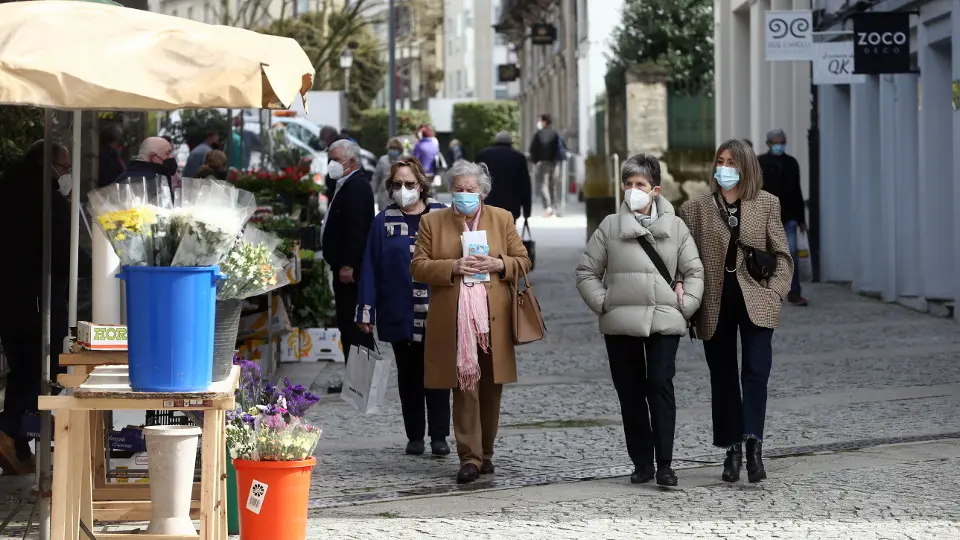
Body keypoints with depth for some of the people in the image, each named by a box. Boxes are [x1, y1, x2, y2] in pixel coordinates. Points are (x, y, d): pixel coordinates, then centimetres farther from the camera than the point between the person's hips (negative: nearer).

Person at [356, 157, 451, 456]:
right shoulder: (383, 221, 4)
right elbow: (370, 267, 2)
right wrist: (366, 310, -3)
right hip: (399, 314, 1)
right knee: (408, 375, 9)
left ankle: (439, 436, 7)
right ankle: (414, 437, 16)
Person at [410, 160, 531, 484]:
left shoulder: (502, 219, 12)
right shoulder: (432, 222, 8)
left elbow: (523, 262, 12)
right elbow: (418, 267, 2)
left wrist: (499, 265, -9)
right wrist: (452, 267, -13)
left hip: (494, 320, 2)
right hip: (454, 321, -2)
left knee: (491, 388, 7)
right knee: (465, 388, -7)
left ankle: (485, 453, 20)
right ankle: (469, 457, -7)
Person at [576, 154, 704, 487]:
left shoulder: (675, 227, 6)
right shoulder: (610, 227, 6)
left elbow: (694, 271, 9)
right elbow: (586, 271, 8)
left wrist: (685, 305, -3)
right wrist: (602, 303, -2)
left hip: (664, 322, -1)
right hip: (621, 324, 1)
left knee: (661, 386, -12)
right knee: (631, 393, 4)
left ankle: (664, 465, -12)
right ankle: (641, 462, 13)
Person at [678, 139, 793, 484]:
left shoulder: (766, 204, 6)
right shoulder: (696, 209, 6)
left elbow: (782, 255, 8)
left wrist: (776, 291, -5)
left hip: (756, 301, -1)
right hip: (716, 305, 1)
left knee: (756, 371, -14)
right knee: (723, 377, 7)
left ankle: (753, 445, -17)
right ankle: (732, 450, 16)